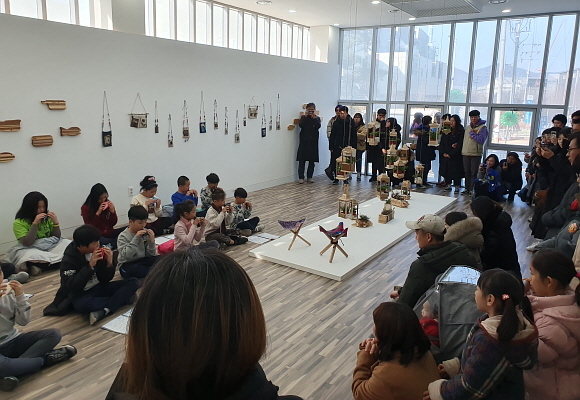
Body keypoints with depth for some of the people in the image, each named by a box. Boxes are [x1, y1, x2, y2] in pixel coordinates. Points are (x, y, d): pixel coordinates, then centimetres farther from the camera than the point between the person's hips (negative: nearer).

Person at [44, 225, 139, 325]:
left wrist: (109, 263, -18)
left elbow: (105, 279, 1)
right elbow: (72, 287, -26)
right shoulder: (69, 260, -15)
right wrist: (90, 265, -30)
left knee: (133, 282, -14)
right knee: (82, 305, -41)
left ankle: (104, 311, -30)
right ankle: (121, 299, -21)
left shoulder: (98, 251, -5)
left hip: (99, 288, 5)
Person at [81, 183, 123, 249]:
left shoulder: (108, 204, 4)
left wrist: (112, 211, -10)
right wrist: (98, 213, -17)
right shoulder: (86, 208, -2)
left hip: (110, 234, 4)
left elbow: (113, 223, 8)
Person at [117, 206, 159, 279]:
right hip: (127, 265, -3)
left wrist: (151, 241, -14)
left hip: (143, 261, 4)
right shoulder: (123, 236, -9)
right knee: (135, 269, -37)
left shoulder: (145, 233, 1)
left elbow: (150, 255, 3)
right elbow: (127, 256, -24)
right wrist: (136, 238, -26)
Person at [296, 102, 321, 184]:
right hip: (304, 141, -1)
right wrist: (305, 116, -13)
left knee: (312, 161, 4)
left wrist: (314, 117, -14)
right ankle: (301, 177, 0)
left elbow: (318, 126, -10)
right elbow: (301, 125, -11)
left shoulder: (317, 118, 9)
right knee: (302, 160, -4)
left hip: (313, 142, 1)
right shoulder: (303, 117, 7)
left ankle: (309, 177, 12)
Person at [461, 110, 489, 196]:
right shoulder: (467, 127, 15)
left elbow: (481, 140, -16)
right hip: (465, 153, 6)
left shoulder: (483, 127, -4)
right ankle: (467, 188, 20)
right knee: (467, 172, 12)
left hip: (476, 154, -6)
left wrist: (472, 133, -10)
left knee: (474, 173, -3)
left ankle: (472, 190, 1)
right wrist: (462, 150, 9)